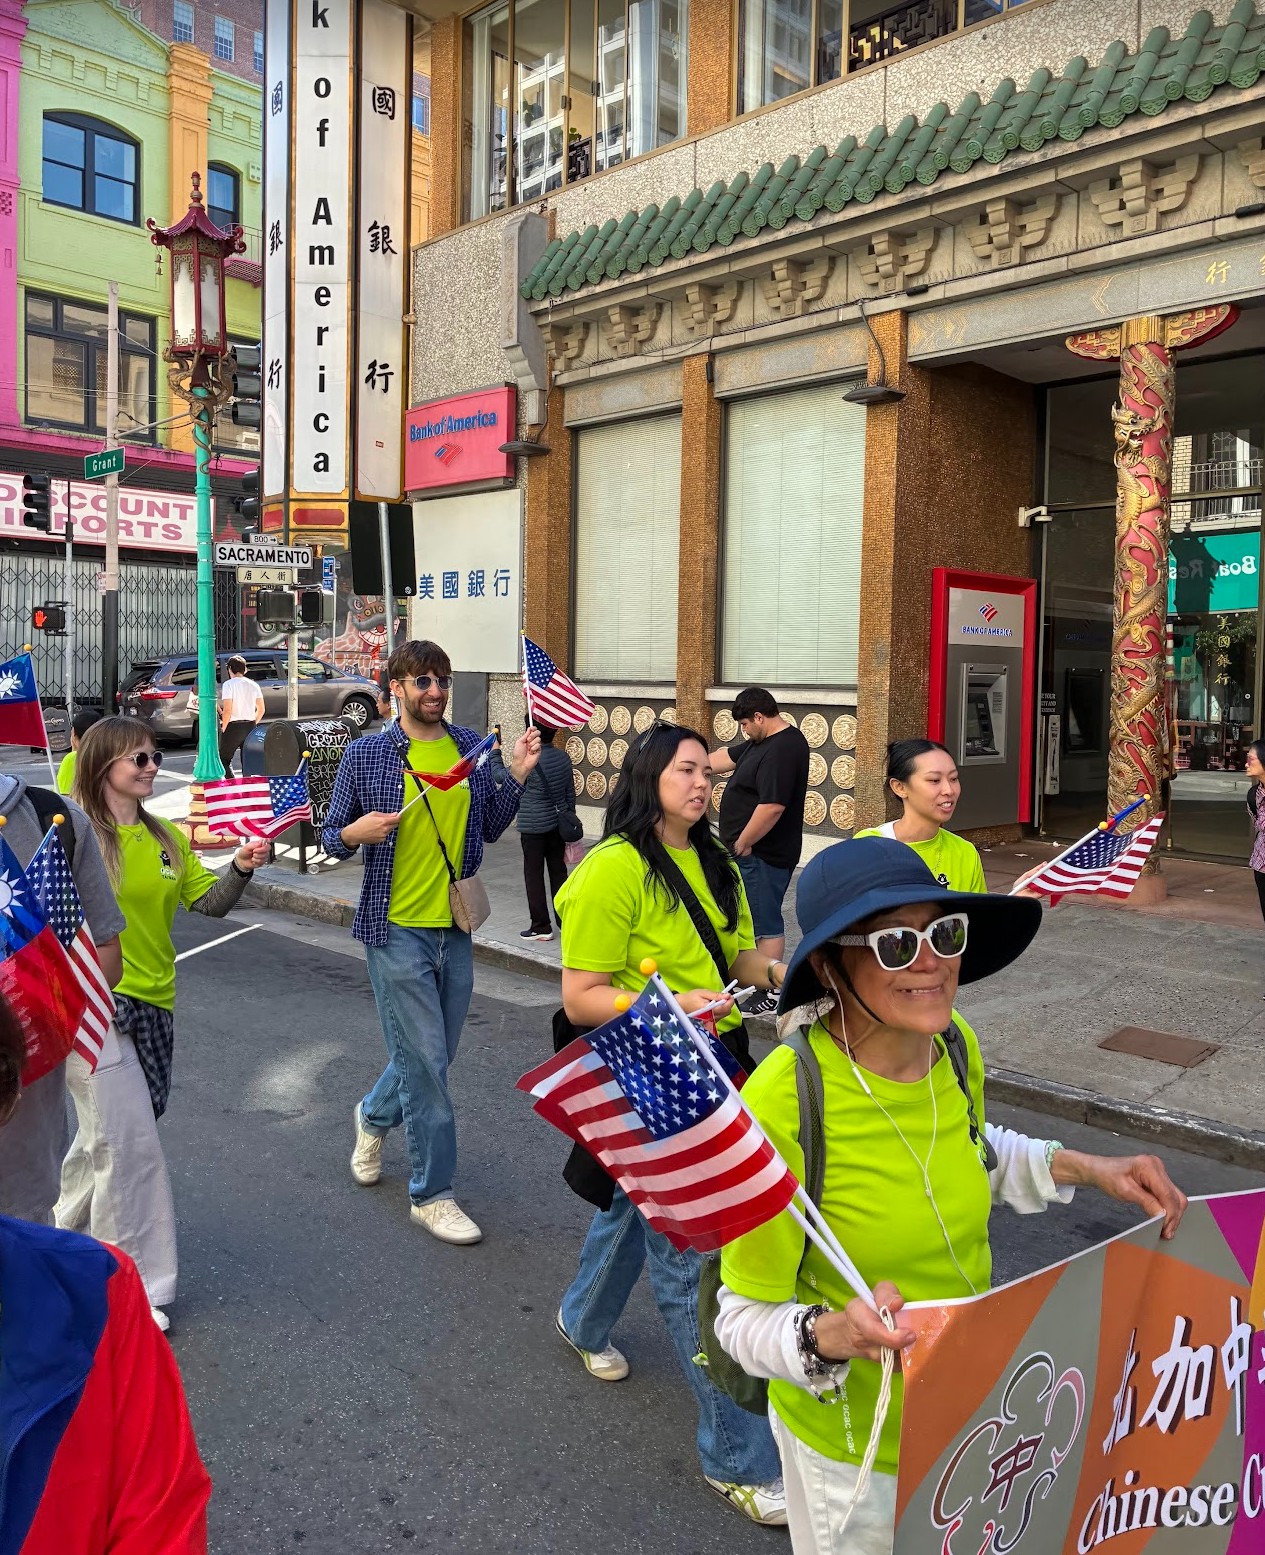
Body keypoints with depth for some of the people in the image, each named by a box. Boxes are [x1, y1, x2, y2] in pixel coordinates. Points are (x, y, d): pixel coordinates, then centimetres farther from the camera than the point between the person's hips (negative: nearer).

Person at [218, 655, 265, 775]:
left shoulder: (229, 684, -9)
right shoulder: (253, 685, 7)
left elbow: (227, 710, -16)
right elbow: (261, 709, 8)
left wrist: (223, 728, -6)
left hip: (233, 726, -5)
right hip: (250, 726, 5)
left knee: (224, 759, 7)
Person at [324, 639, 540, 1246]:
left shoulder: (470, 746, 6)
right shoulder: (366, 753, -4)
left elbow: (490, 828, 13)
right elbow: (331, 836, 2)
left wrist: (518, 775, 0)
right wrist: (355, 833, -19)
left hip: (456, 927, 5)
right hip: (396, 928, -4)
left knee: (433, 1055, 17)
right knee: (425, 1061, -2)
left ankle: (373, 1116, 48)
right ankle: (432, 1192, 14)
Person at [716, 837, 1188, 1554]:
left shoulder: (955, 1045, -13)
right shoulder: (784, 1101, -33)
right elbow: (746, 1316, -22)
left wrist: (1078, 1166, -4)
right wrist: (832, 1338, -41)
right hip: (851, 1440, -6)